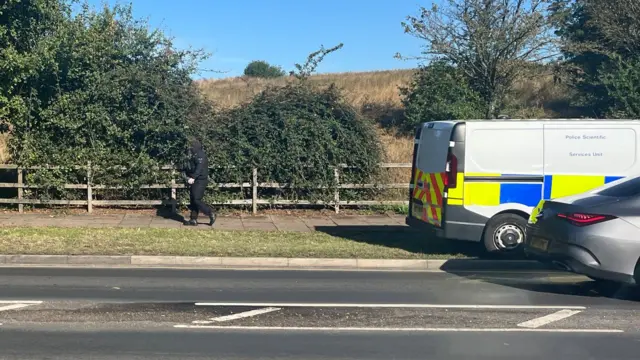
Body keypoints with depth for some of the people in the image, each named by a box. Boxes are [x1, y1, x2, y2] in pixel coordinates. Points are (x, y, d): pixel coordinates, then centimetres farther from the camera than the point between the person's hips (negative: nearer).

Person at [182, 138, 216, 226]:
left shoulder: (200, 155, -14)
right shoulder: (194, 156, 18)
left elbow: (199, 168, -27)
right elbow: (191, 168, 25)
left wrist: (193, 178, -35)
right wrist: (186, 173, 7)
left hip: (200, 181, -10)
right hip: (195, 181, 10)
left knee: (197, 200, -13)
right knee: (193, 200, 10)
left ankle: (211, 214, -6)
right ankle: (193, 220, 14)